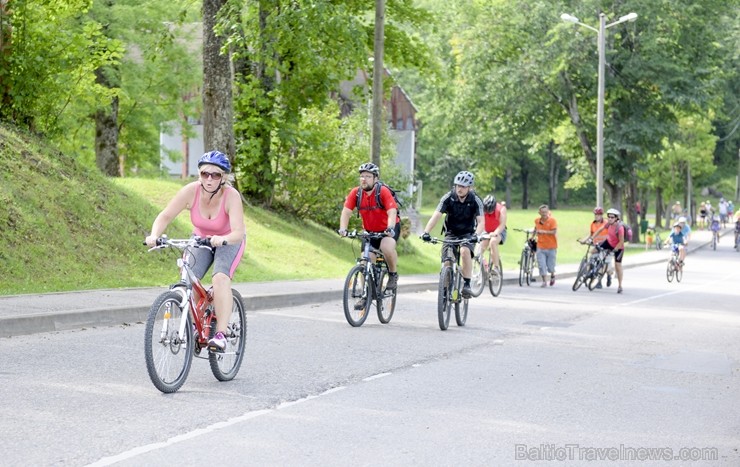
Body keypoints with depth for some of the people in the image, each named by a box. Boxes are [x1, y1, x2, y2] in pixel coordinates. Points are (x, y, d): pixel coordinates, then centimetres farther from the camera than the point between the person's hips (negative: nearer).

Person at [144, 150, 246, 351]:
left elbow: (238, 232, -39)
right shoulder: (191, 191, -24)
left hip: (229, 242, -3)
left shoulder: (232, 196, -31)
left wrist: (223, 239, -60)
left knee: (220, 278, -29)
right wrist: (154, 235, -41)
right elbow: (165, 216, -22)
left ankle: (221, 334, -27)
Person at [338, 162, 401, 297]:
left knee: (386, 247, -33)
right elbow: (346, 211, -18)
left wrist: (390, 229, -47)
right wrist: (343, 229, -34)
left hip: (389, 229, -4)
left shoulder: (383, 191, -22)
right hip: (370, 231, 4)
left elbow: (392, 212, -31)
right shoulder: (355, 193, -12)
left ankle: (393, 274, -6)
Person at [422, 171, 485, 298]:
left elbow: (481, 222, -23)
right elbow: (436, 215, -24)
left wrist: (476, 235, -44)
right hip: (451, 233, 2)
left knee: (465, 251, -31)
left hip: (467, 234, -1)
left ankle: (467, 285, -24)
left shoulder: (475, 200, -16)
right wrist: (426, 232, -39)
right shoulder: (448, 197, -15)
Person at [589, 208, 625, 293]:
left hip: (618, 247, -6)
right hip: (608, 242, 6)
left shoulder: (619, 228, -32)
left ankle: (620, 286, 9)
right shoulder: (609, 224, -14)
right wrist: (591, 238, -4)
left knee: (618, 266, -2)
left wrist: (614, 250, -27)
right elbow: (600, 230, -1)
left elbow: (621, 242, -28)